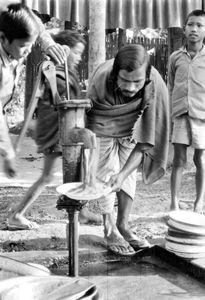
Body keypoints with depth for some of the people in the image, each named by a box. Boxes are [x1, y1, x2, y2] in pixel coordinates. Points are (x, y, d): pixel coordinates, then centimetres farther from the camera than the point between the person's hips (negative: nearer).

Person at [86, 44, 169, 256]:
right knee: (106, 175, -6)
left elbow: (147, 141, -33)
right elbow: (86, 123, -27)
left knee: (129, 176, 5)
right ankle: (109, 230, 8)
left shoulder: (157, 88, -36)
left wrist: (123, 173, -42)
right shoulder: (100, 81, -39)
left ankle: (123, 226, 20)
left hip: (130, 130, 2)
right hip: (102, 129, -2)